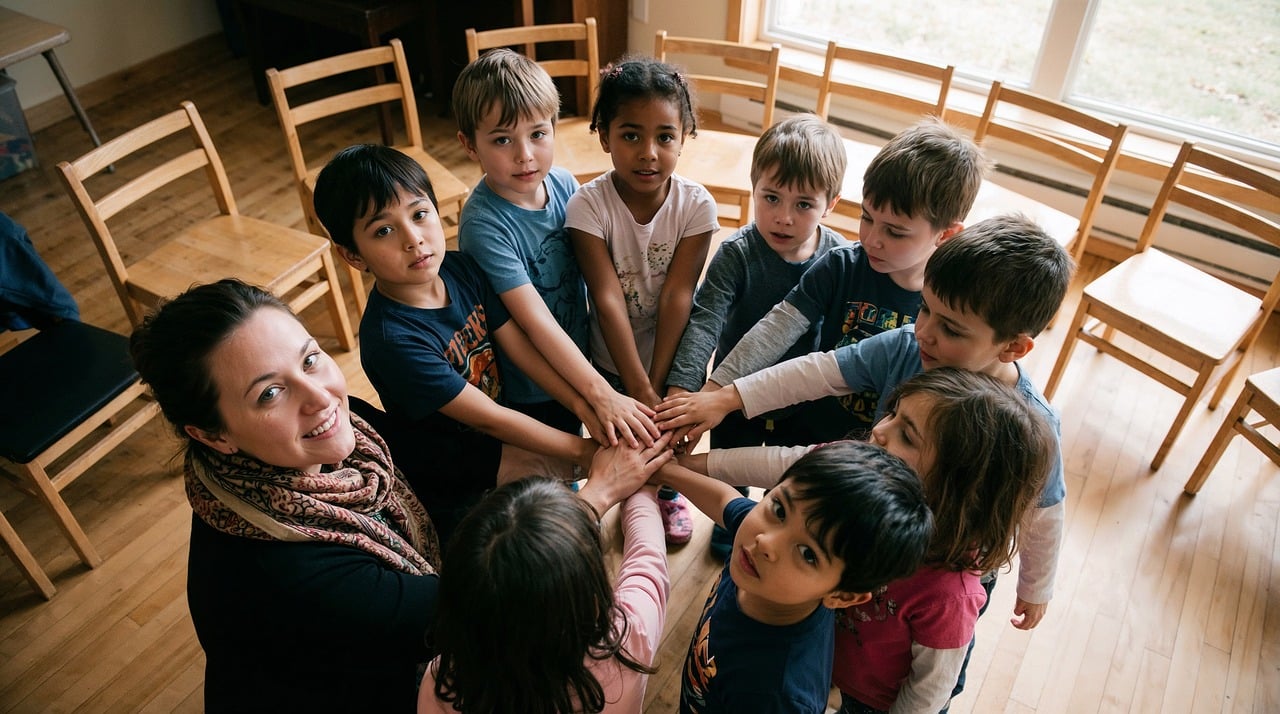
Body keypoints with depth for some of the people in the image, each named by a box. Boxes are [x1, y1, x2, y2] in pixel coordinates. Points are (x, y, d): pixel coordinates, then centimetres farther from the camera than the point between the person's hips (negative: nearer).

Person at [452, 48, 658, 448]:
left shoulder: (564, 185, -9)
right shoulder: (484, 224, -27)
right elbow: (537, 322, -30)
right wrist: (602, 395, -33)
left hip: (578, 363, 5)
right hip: (528, 394, -5)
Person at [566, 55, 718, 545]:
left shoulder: (696, 205, -19)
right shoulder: (588, 206, -23)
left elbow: (677, 296, -21)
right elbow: (607, 298, -27)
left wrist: (657, 383, -22)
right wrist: (639, 388, -30)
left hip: (671, 355, 1)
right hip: (612, 361, -1)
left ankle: (668, 491, 54)